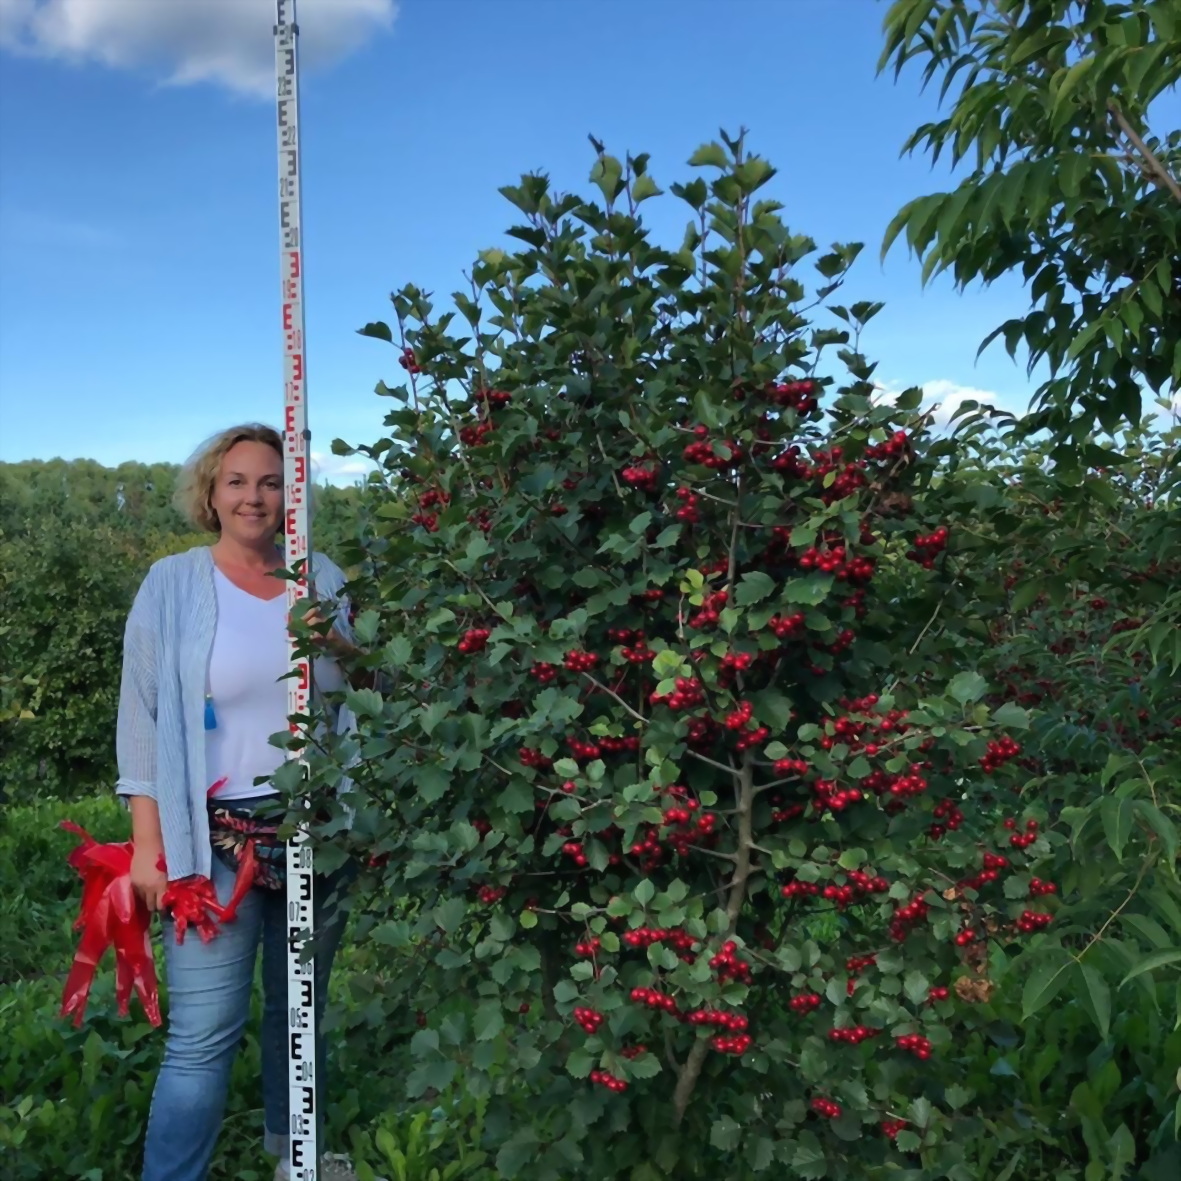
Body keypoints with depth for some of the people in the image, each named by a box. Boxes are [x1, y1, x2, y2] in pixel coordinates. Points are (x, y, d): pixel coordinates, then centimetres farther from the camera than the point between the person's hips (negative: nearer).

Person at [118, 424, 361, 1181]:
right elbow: (142, 717, -3)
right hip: (216, 841, -3)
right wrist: (149, 842, -7)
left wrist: (337, 647, -11)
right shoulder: (173, 585, -3)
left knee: (301, 1009, 17)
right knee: (204, 1035, -7)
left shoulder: (322, 577, 5)